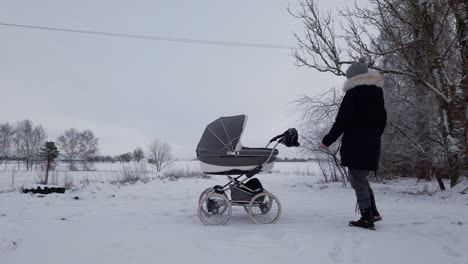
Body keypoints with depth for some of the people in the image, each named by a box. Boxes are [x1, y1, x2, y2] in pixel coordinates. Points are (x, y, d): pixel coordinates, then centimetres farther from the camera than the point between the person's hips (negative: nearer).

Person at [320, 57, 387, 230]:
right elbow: (382, 121, 19)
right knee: (363, 179, 20)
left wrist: (327, 141, -10)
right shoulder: (377, 93, 14)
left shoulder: (353, 92, -9)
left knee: (358, 181, 0)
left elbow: (342, 121, -15)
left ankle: (367, 219, 3)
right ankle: (373, 213, 22)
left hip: (355, 145, -8)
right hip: (373, 145, 8)